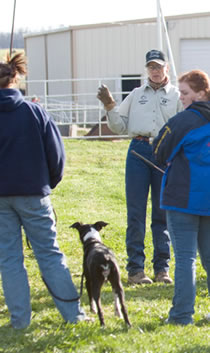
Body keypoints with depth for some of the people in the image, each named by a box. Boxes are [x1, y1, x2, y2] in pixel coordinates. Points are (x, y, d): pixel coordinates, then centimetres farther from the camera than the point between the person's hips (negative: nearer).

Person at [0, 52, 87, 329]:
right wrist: (50, 182, 14)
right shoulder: (34, 112, -4)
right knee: (49, 253, 7)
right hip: (33, 193, 0)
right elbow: (56, 153, -1)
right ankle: (73, 313, 7)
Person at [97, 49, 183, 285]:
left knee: (163, 213, 4)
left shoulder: (177, 96, 10)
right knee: (136, 212, -2)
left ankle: (162, 267, 11)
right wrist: (109, 106, 1)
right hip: (138, 151, 1)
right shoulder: (136, 95, 17)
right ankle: (135, 268, 1)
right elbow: (120, 127, 14)